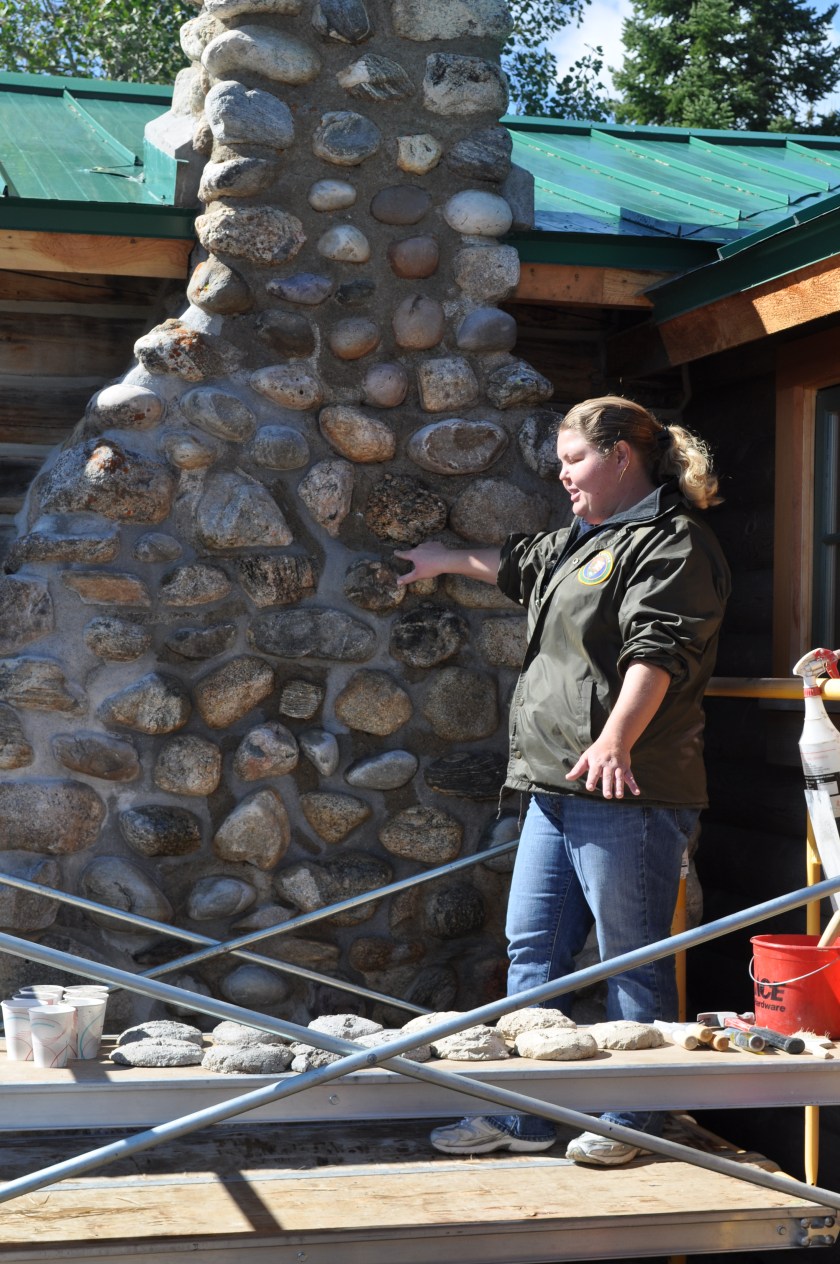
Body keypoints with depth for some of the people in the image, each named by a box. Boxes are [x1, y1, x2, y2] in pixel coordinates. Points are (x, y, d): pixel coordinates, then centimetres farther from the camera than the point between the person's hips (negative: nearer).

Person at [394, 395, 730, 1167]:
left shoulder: (672, 541, -8)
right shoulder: (583, 542, 23)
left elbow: (656, 649, -23)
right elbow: (519, 564, 45)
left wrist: (615, 739, -36)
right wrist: (449, 561, 59)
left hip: (627, 792, -10)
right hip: (557, 787, 10)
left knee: (633, 959, -1)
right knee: (533, 950, 12)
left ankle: (633, 1121, 10)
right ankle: (523, 1117, 20)